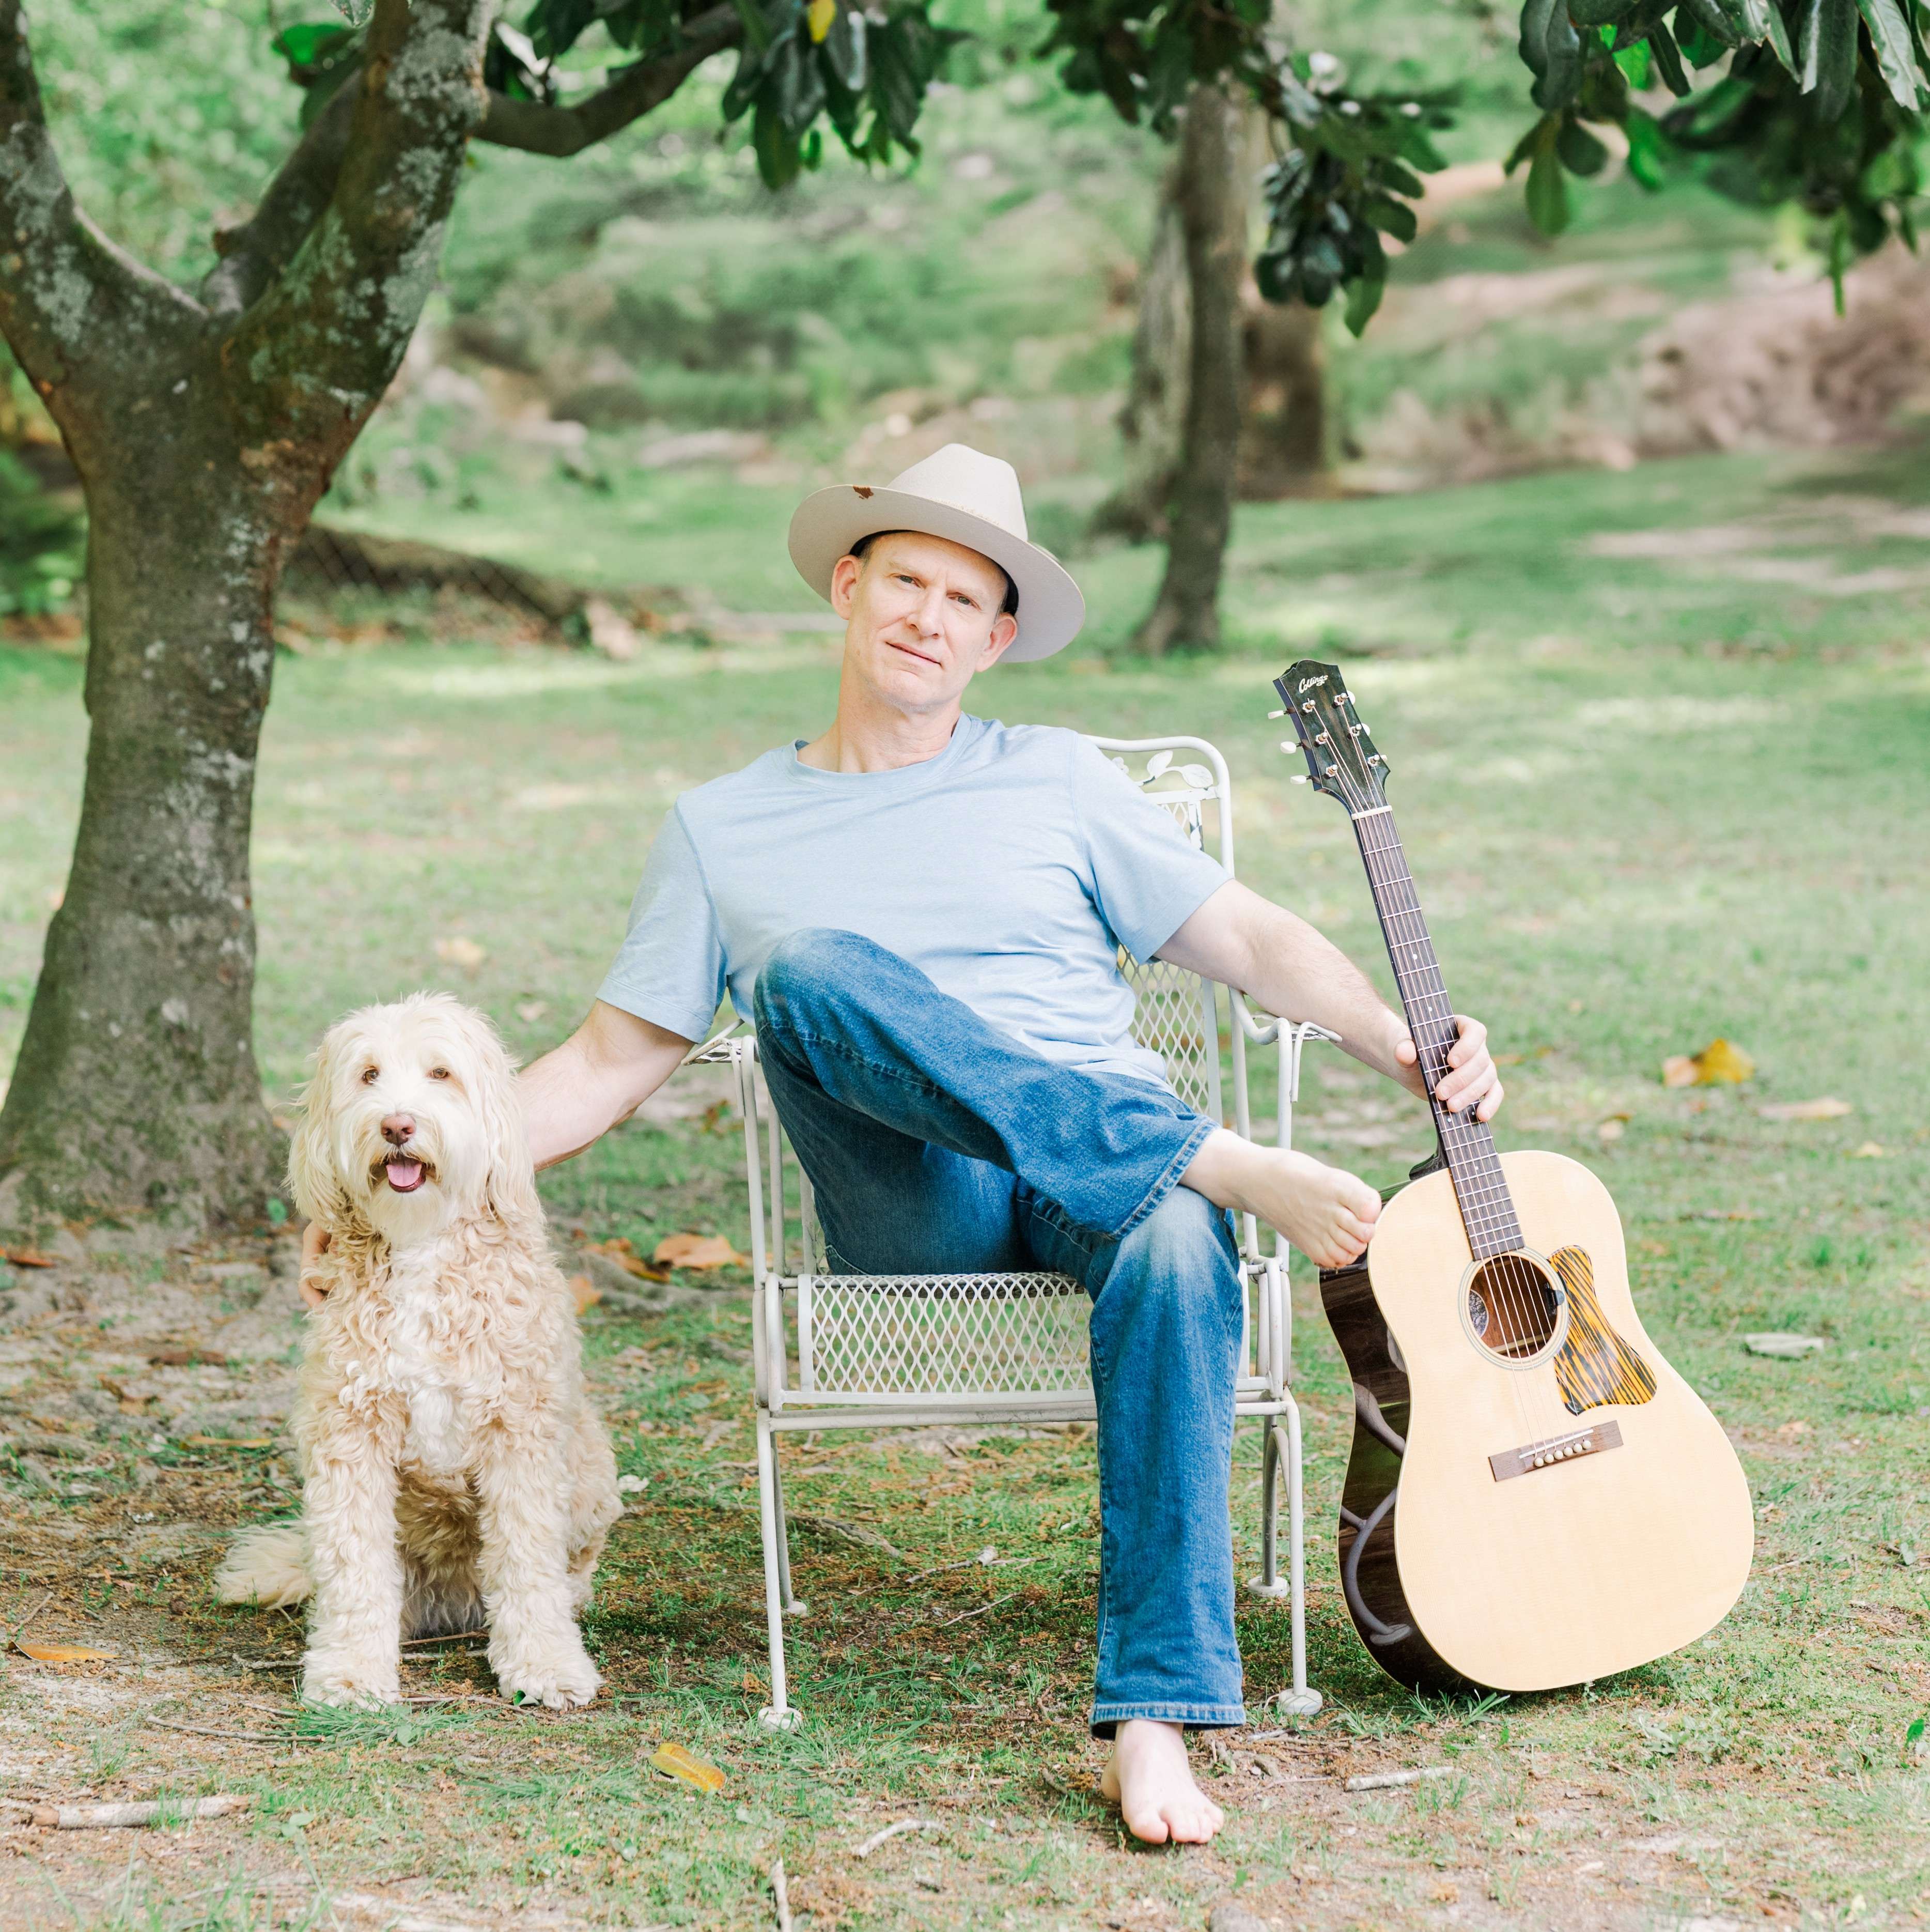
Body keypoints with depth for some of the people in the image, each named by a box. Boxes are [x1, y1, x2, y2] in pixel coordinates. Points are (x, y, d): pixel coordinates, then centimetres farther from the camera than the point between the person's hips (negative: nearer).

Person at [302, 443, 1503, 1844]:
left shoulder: (1055, 781, 18)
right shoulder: (725, 830, 20)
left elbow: (1252, 941, 14)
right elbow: (612, 1063, 19)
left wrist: (1407, 1046, -3)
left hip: (1111, 1176, 0)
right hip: (913, 1212, 0)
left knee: (1177, 1252, -38)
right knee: (809, 970, -30)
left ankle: (1154, 1724, -41)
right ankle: (1230, 1166, -37)